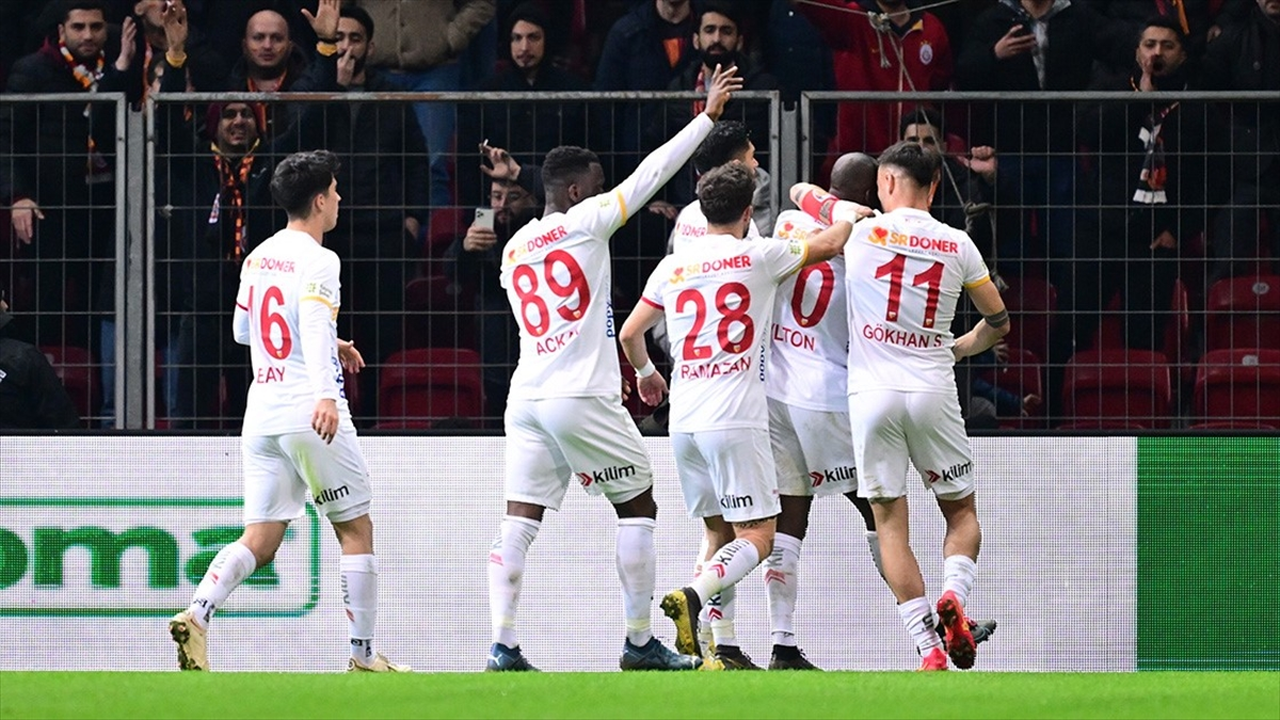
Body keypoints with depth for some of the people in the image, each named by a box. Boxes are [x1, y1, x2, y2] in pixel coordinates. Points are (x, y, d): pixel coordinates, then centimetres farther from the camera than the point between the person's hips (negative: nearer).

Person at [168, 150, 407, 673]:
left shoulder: (258, 257, 15)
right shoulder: (316, 259, -9)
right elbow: (316, 323, -26)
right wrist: (326, 393, -40)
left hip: (261, 409, 7)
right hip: (309, 410, -7)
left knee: (261, 538, 5)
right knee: (355, 529, 6)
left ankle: (196, 615, -19)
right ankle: (363, 655, 6)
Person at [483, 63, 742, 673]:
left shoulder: (514, 248, 15)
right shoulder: (583, 222, -4)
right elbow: (651, 172, -3)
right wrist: (708, 114, 4)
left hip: (526, 393, 6)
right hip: (583, 395, -6)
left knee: (519, 519, 1)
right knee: (638, 503, 8)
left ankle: (502, 646, -9)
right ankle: (640, 642, 9)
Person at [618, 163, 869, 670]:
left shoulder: (674, 266, 9)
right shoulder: (759, 256, -2)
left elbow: (629, 333, 16)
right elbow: (828, 245, 12)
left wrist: (645, 373, 37)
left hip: (684, 420, 5)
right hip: (736, 419, -5)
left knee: (719, 533, 16)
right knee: (757, 537, -3)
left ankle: (725, 650, 7)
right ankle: (693, 597, -29)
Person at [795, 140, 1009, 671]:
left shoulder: (861, 232, -2)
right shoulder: (958, 245, 4)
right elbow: (998, 323, 16)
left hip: (872, 393, -1)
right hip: (933, 390, 1)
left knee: (890, 522, 3)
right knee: (961, 511, 16)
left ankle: (929, 649, -6)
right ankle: (954, 595, -14)